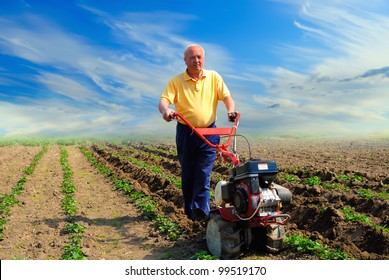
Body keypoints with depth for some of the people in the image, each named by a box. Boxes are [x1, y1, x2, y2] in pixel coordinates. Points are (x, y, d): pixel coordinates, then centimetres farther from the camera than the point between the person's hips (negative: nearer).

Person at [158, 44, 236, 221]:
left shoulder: (214, 77, 6)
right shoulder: (176, 81, 1)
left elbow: (226, 96, -1)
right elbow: (163, 100, -11)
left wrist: (231, 110, -23)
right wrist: (165, 110, -35)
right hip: (185, 133, 0)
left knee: (204, 173, -6)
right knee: (188, 174, 7)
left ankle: (201, 209, -5)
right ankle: (190, 211, 19)